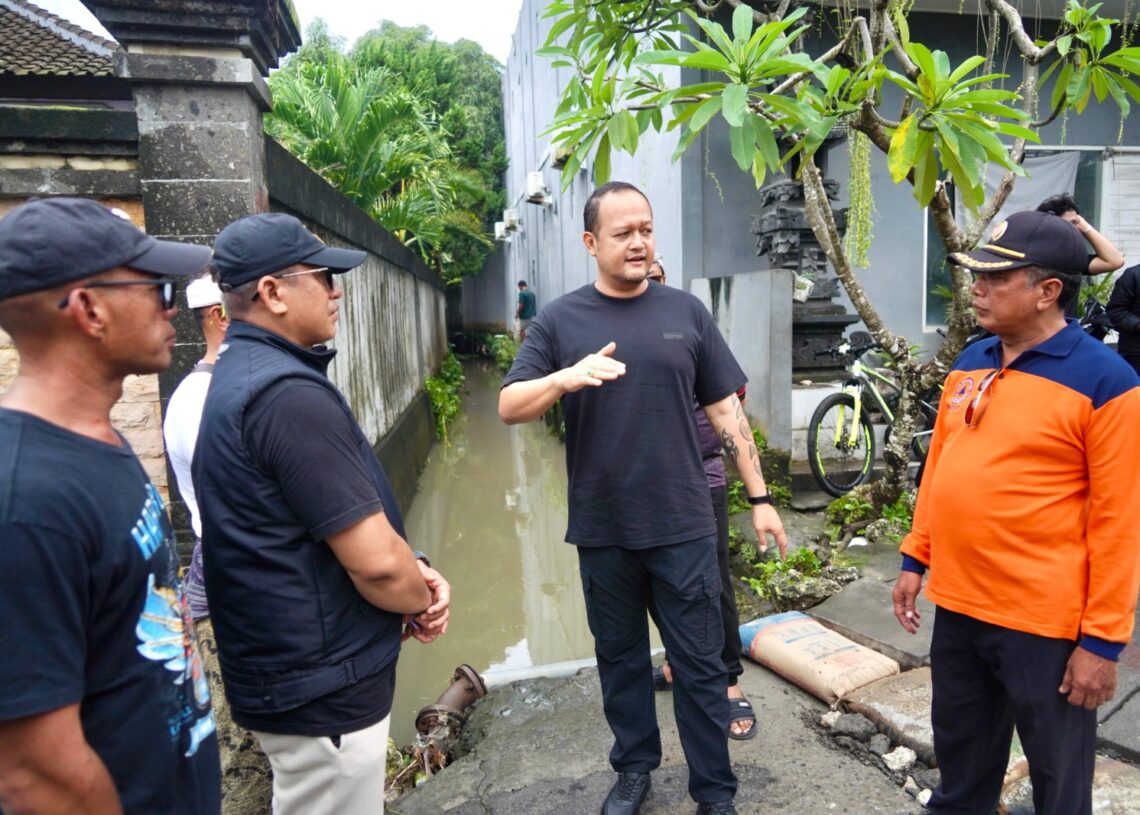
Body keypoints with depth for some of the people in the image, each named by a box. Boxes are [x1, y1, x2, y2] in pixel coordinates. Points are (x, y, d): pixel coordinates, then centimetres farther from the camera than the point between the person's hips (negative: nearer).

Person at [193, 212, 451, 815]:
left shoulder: (240, 375, 6)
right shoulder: (289, 392, -26)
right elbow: (375, 560, -27)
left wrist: (416, 572, 0)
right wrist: (422, 603, -6)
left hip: (288, 669, 10)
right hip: (322, 690, -10)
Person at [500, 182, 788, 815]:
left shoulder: (686, 312, 3)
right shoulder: (559, 321, 1)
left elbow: (725, 411, 6)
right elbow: (509, 407, -7)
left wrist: (759, 497, 4)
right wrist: (567, 377, -26)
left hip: (683, 526, 0)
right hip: (602, 530, 1)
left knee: (699, 663, 9)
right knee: (620, 658, 17)